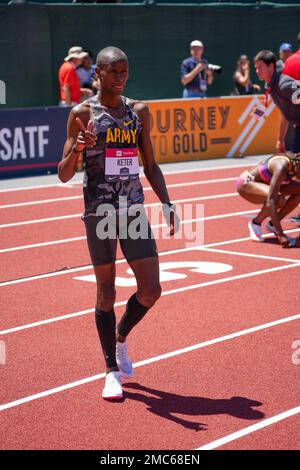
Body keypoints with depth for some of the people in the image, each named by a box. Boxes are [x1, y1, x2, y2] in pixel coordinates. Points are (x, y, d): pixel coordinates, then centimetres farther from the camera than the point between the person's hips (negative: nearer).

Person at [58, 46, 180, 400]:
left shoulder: (139, 111, 8)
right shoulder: (82, 114, -4)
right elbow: (63, 175, -6)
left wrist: (166, 202, 6)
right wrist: (77, 148, -24)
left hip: (134, 211, 4)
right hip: (99, 212, -4)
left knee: (151, 290, -1)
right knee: (106, 292, 4)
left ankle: (120, 338, 29)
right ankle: (112, 371, 17)